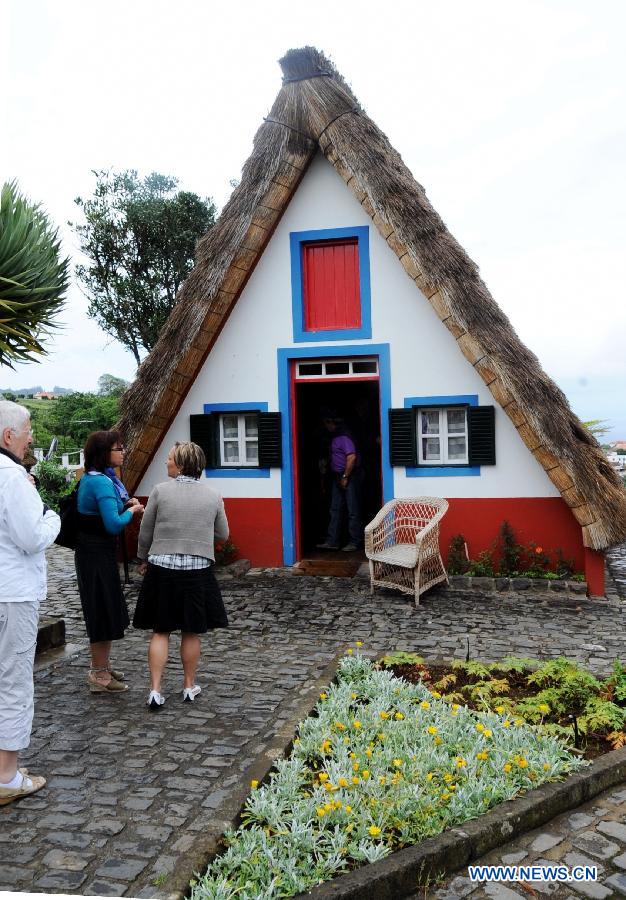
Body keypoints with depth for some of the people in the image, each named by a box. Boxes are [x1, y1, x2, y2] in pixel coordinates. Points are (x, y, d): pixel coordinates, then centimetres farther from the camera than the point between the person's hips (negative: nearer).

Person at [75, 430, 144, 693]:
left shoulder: (94, 478, 9)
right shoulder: (101, 482, -21)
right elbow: (114, 524, -25)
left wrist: (126, 503, 6)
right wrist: (132, 511, -8)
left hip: (95, 551, 10)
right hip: (97, 553, -10)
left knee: (106, 610, 19)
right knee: (103, 611, 0)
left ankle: (101, 666, 33)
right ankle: (99, 676, 13)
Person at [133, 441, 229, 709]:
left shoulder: (160, 491, -7)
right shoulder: (213, 495, -1)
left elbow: (145, 532, 0)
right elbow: (223, 535, 8)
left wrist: (144, 559, 17)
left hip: (162, 568, -1)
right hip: (198, 569, 1)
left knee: (160, 631, 9)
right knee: (191, 632, 13)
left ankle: (155, 690, 6)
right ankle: (189, 686, 23)